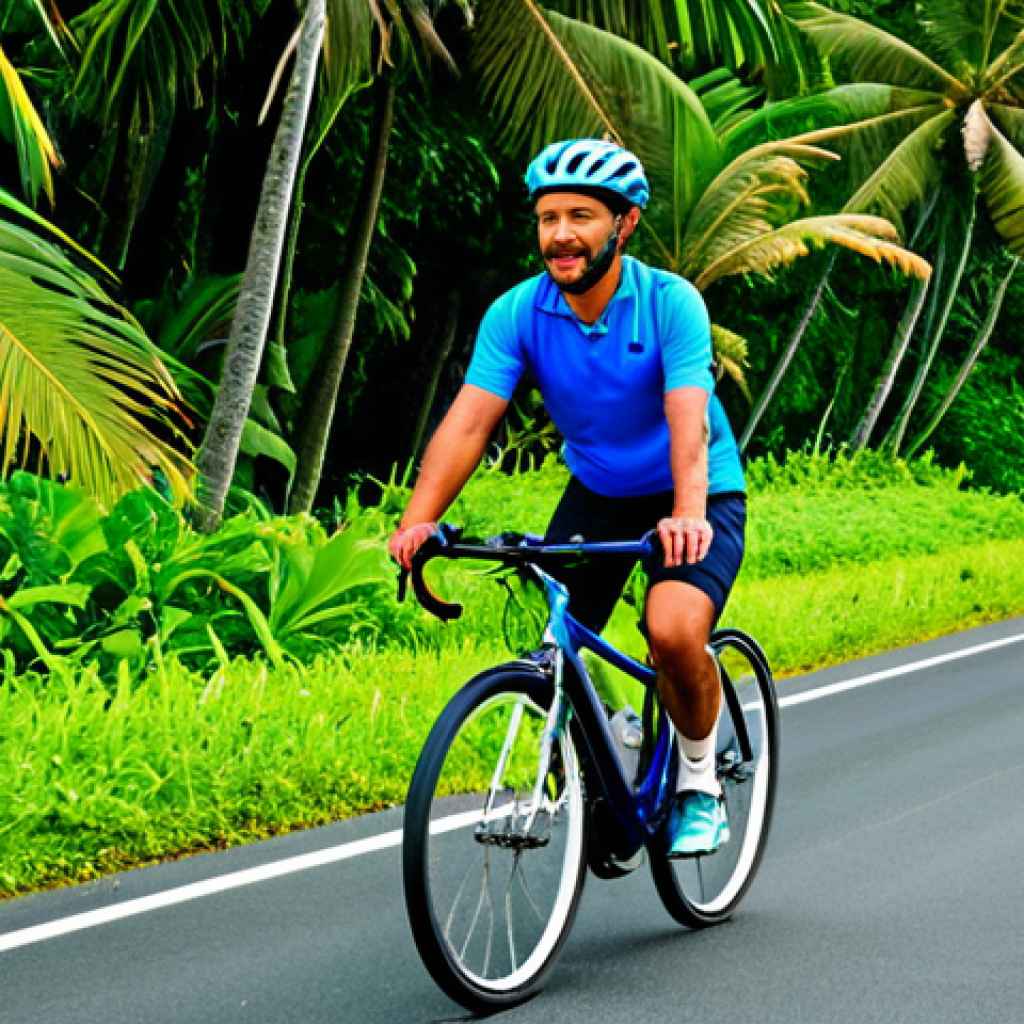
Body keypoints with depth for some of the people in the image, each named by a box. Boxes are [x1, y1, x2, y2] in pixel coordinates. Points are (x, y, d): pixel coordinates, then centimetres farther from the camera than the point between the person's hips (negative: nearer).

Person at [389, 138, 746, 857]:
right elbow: (469, 420, -22)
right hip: (597, 494, 4)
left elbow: (688, 422, -35)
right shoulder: (518, 313, -13)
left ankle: (701, 781, -2)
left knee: (674, 632, -29)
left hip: (694, 499, -4)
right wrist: (418, 520, -37)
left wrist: (688, 516, -53)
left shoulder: (671, 303, -22)